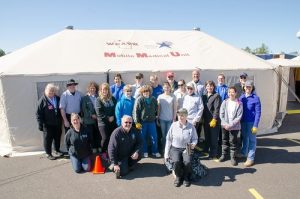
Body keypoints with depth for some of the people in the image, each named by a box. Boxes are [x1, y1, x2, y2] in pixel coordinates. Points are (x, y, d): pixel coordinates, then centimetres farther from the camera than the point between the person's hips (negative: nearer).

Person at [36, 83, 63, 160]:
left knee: (57, 137, 16)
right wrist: (40, 124, -12)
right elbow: (38, 113, -9)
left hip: (57, 123, 5)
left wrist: (61, 120, 9)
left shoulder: (57, 98, 4)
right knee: (48, 139, 6)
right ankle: (48, 154, 20)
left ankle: (57, 150, 35)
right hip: (48, 124, -4)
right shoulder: (42, 100, -10)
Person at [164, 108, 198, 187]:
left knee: (187, 162, -29)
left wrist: (193, 144, -17)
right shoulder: (173, 125, 0)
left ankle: (186, 178, 4)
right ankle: (178, 177, 5)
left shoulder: (191, 127, -2)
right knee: (176, 162, -29)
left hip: (186, 149, 0)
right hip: (175, 148, 0)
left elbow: (195, 139, 8)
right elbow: (168, 140, 3)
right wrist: (166, 154, 1)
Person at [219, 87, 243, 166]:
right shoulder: (225, 102, 0)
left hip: (234, 127, -3)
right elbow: (221, 114, 0)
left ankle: (233, 157, 20)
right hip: (224, 125, 3)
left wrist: (230, 125, -15)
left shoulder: (239, 103, -8)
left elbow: (239, 117, -10)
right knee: (224, 140, 15)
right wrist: (225, 124, -10)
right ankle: (223, 154, 30)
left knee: (233, 142, 6)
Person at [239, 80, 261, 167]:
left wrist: (255, 125, -15)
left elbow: (258, 112, -11)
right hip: (243, 121, 5)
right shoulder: (241, 97, 4)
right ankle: (244, 153, 36)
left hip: (251, 122, -4)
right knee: (244, 137, 18)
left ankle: (250, 158, 12)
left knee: (252, 140, 4)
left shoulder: (256, 98, -10)